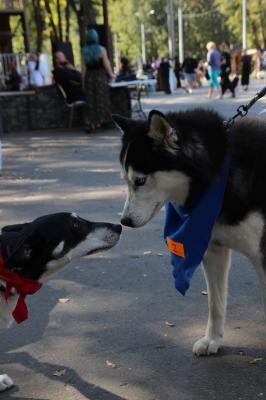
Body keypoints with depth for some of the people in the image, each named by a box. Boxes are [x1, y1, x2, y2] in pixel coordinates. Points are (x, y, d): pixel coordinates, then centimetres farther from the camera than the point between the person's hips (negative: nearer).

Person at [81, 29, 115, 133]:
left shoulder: (84, 51, 1)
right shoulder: (101, 49, -7)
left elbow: (83, 67, 2)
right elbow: (106, 64, -5)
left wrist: (83, 80, 8)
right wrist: (111, 74, 8)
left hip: (89, 77, 3)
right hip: (100, 76, -2)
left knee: (90, 101, 5)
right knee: (101, 99, 7)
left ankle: (90, 124, 1)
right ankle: (102, 120, 12)